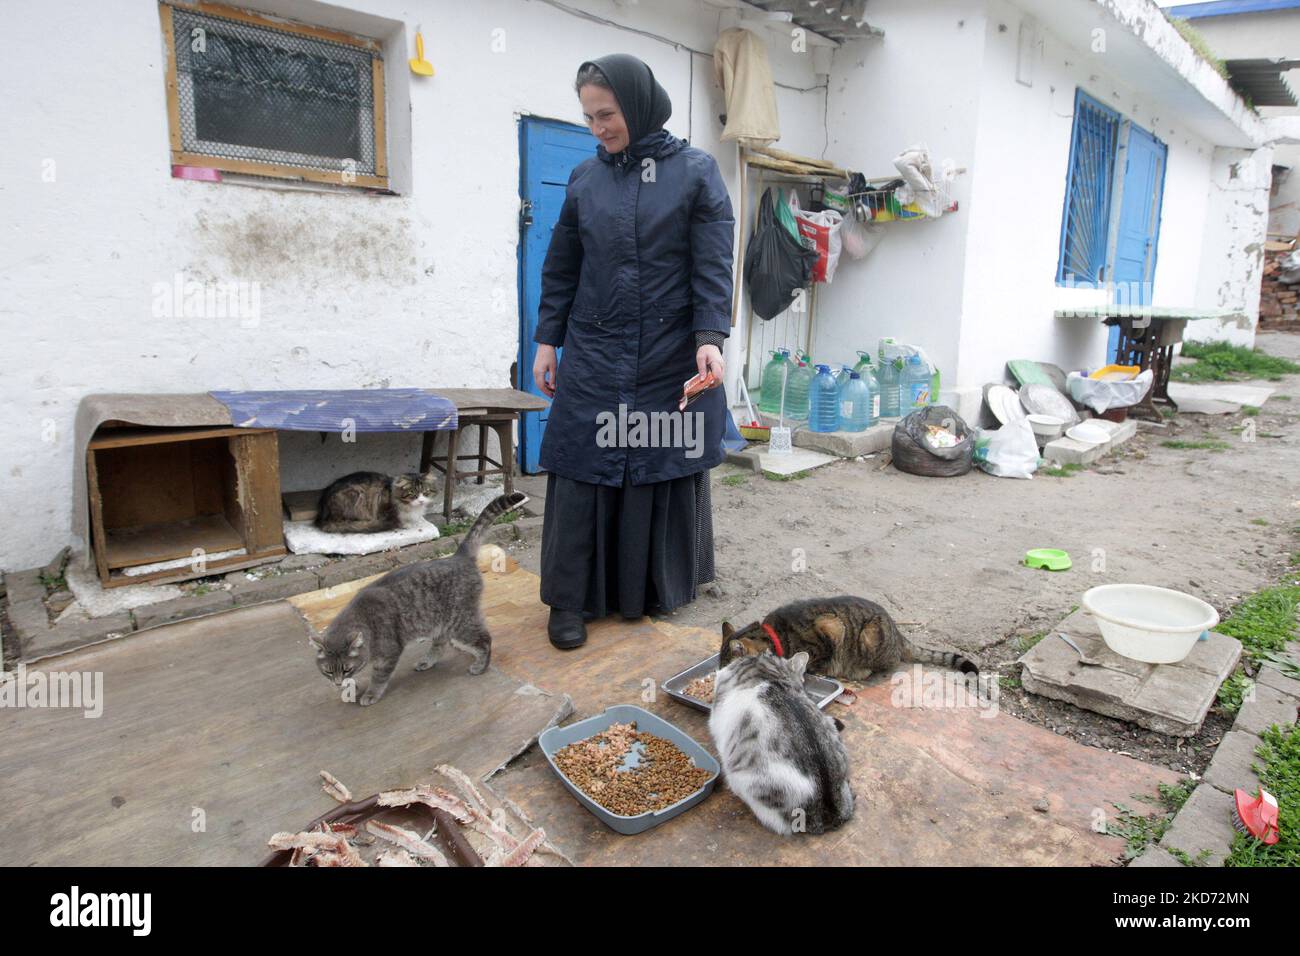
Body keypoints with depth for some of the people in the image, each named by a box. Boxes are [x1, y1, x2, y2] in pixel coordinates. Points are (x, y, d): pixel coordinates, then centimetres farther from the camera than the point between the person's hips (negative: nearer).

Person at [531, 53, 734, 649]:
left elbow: (713, 266, -5)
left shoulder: (696, 172, 2)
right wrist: (547, 342, 8)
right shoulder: (585, 178, 9)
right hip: (594, 355, 2)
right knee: (584, 470, 0)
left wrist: (709, 338, -16)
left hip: (671, 357, -2)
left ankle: (656, 589, 24)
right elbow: (561, 269, 12)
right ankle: (572, 599, 12)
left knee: (666, 467, 6)